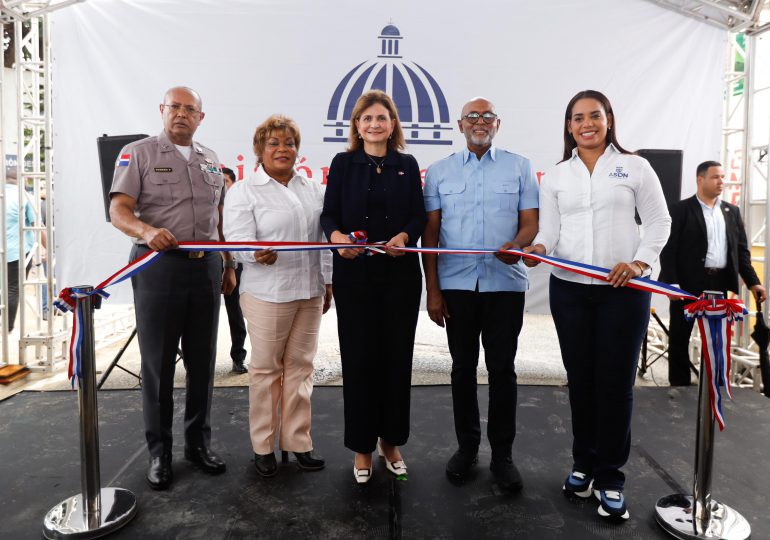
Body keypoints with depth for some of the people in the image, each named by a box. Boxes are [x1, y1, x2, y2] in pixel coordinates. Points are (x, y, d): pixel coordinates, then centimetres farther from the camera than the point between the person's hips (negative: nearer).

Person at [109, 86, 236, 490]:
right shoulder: (138, 153, 2)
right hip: (159, 265, -4)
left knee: (202, 361, 10)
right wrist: (148, 231, -30)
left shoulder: (210, 160, 16)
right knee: (158, 363, 3)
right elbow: (118, 210, -9)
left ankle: (198, 442, 25)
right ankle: (159, 452, 17)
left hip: (206, 267, 4)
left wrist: (229, 265, 15)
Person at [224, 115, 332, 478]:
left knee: (300, 366, 10)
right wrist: (257, 254, -32)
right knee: (266, 368, 5)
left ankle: (297, 441, 21)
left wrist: (328, 281, 14)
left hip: (309, 292, 4)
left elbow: (324, 238, 15)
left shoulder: (312, 189, 13)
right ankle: (263, 445, 19)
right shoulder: (244, 191, -1)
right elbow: (238, 240, -11)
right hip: (267, 294, -4)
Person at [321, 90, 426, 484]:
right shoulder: (343, 163, 7)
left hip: (401, 274, 1)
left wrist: (404, 236, -16)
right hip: (354, 274, -1)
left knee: (397, 356, 6)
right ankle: (362, 446, 18)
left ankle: (390, 440, 25)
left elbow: (419, 215, 5)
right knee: (358, 358, 2)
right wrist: (336, 235, -21)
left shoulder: (407, 164, 10)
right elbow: (328, 214, 1)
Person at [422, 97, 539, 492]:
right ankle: (466, 445, 25)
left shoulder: (519, 167, 7)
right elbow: (430, 232, 5)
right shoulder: (439, 171, 8)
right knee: (463, 367, 10)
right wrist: (433, 290, 0)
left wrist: (516, 245, -20)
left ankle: (502, 454, 19)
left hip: (505, 284, -1)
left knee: (502, 369, 5)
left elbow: (531, 222, 4)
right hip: (456, 284, 1)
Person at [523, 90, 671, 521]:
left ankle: (611, 478, 16)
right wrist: (538, 248, -16)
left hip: (624, 290, -2)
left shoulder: (635, 167, 3)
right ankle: (583, 464, 27)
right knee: (581, 380, 10)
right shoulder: (555, 176, 9)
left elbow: (659, 221, 3)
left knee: (616, 383, 2)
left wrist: (640, 262, -11)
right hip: (569, 290, 2)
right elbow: (550, 229, 5)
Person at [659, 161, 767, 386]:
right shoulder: (681, 209, -3)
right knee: (679, 337, 3)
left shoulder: (732, 211, 14)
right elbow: (668, 249, -9)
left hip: (719, 284, 5)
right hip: (688, 284, -5)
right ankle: (679, 385, 14)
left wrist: (753, 282, 6)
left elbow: (741, 250, 15)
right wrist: (671, 282, -18)